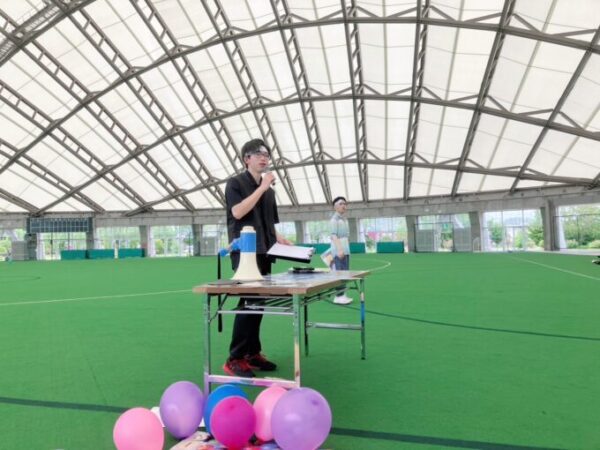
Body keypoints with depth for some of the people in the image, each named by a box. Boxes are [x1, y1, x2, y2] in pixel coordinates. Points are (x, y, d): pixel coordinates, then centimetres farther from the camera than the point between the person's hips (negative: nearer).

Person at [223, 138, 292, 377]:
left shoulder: (269, 190, 19)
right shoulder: (235, 182, -1)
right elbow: (237, 212, -17)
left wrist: (282, 240, 4)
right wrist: (261, 187, -16)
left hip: (264, 253, 7)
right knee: (248, 302, -12)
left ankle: (253, 353, 15)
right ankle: (235, 359, -6)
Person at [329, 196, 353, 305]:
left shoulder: (344, 219, 18)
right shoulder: (334, 219, -7)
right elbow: (334, 235, -16)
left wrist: (345, 249, 15)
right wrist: (339, 249, -25)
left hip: (346, 249, 9)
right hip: (338, 249, -9)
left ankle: (342, 295, 14)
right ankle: (338, 296, -6)